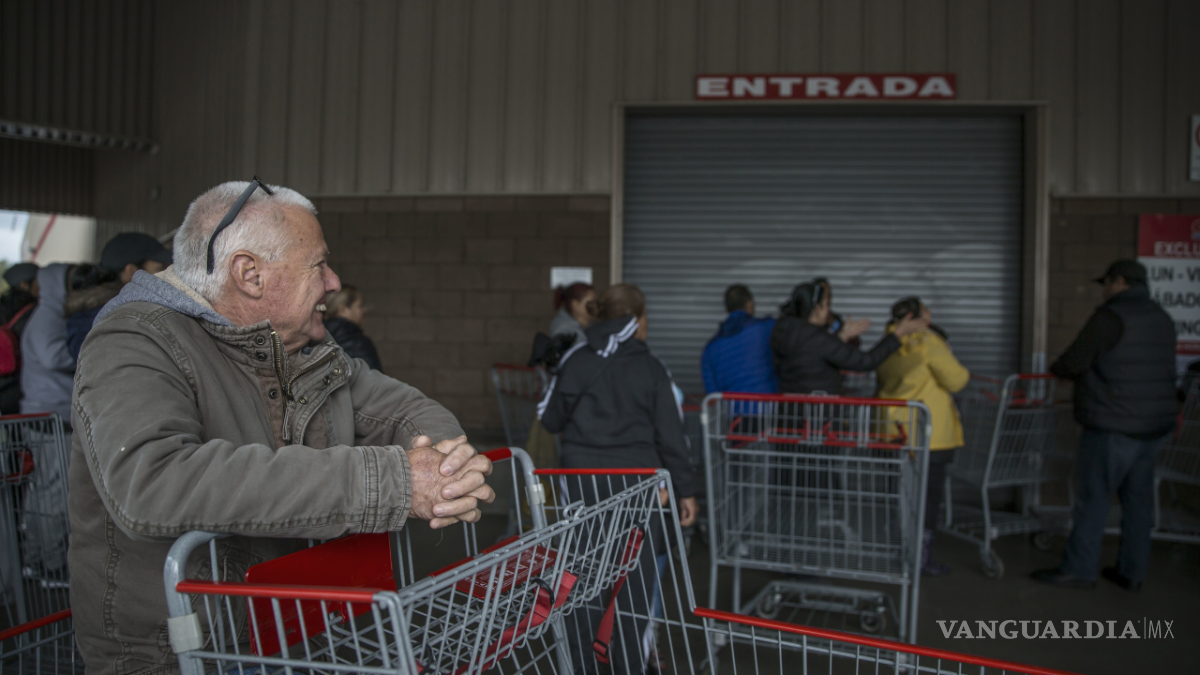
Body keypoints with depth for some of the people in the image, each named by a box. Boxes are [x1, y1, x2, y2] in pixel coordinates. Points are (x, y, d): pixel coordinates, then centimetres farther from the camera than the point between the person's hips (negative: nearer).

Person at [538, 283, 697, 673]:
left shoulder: (574, 361, 0)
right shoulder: (652, 369, -4)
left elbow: (550, 419, 7)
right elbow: (671, 436, -5)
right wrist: (686, 489, 2)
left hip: (581, 477, 2)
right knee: (635, 577, 8)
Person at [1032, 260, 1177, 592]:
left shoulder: (1111, 316, -13)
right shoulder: (1162, 319, 12)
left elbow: (1075, 362, -15)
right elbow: (1156, 370, 19)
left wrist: (1056, 369, 7)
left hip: (1112, 427, -8)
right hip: (1155, 424, 8)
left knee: (1093, 498, -1)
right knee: (1138, 499, 12)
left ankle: (1078, 569, 5)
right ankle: (1132, 572, 18)